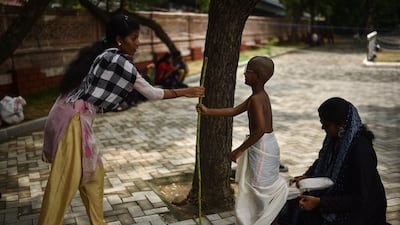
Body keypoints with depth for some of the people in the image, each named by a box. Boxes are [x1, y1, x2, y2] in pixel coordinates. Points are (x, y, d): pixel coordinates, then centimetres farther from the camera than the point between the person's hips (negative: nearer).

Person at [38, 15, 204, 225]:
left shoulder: (98, 52, 13)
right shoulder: (120, 62, -13)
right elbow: (152, 93, -7)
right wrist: (184, 92, 1)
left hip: (68, 115, 10)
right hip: (74, 119, -10)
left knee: (93, 174, 17)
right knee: (65, 182, -1)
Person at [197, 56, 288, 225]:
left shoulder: (256, 99, -21)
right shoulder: (260, 95, 10)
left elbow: (260, 129, -30)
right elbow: (234, 111, 16)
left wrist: (240, 150, -23)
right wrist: (208, 111, 13)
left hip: (262, 147, -10)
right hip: (264, 146, 10)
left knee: (262, 187, 0)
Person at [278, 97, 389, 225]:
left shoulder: (361, 150, -31)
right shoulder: (337, 136, -10)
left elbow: (360, 198, -25)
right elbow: (322, 160, 10)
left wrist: (319, 202, -26)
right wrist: (306, 176, -7)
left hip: (361, 207, -6)